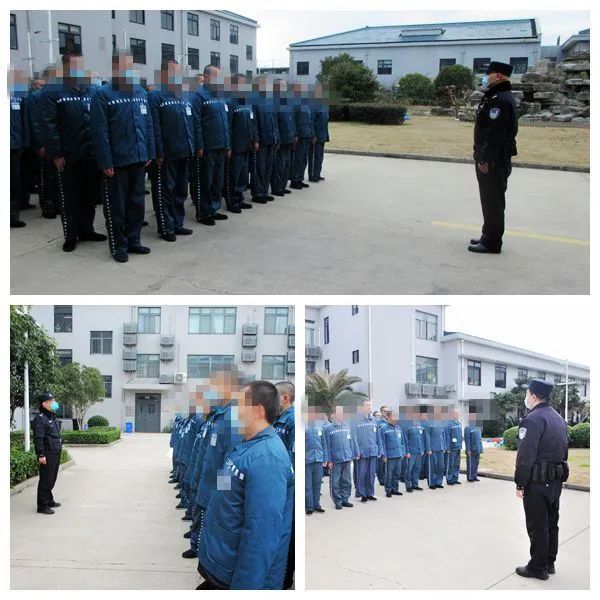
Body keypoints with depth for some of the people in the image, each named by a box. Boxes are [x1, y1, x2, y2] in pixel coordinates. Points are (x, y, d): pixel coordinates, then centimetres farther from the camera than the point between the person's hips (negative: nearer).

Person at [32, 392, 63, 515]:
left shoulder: (52, 417, 17)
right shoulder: (40, 419, -13)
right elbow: (38, 439, -19)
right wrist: (41, 455, -22)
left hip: (55, 454, 9)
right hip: (47, 456, -9)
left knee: (52, 479, 17)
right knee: (45, 480, -4)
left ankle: (49, 500, 29)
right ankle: (42, 506, 2)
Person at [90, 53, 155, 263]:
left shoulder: (141, 92, 10)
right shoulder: (103, 95, -9)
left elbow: (148, 125, 14)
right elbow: (100, 131, -13)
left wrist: (149, 153, 9)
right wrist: (105, 162, -16)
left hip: (139, 159, 6)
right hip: (116, 162, -6)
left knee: (137, 202, 13)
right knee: (116, 205, 4)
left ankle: (133, 241, 26)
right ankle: (119, 246, 15)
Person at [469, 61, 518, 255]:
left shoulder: (501, 100, -19)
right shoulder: (495, 97, 15)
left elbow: (495, 134, -25)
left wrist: (485, 159, -24)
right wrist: (480, 154, 20)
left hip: (494, 161, -11)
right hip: (491, 158, 11)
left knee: (492, 202, -4)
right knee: (491, 200, 17)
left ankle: (491, 243, 1)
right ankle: (489, 236, 28)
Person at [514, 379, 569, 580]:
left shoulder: (533, 419, -17)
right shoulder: (559, 419, 12)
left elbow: (525, 455, -21)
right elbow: (564, 449, 16)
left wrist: (520, 483, -16)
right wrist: (558, 475, 19)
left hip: (537, 481, -9)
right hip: (556, 480, 9)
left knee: (537, 526, 0)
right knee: (551, 522, 16)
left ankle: (538, 568, 7)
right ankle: (549, 562, 26)